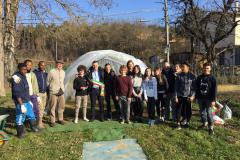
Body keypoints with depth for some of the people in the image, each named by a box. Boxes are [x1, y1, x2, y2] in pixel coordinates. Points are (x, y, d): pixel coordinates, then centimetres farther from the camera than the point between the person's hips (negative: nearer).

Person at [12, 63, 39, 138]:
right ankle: (20, 133, 17)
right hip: (20, 102, -9)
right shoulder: (16, 78, -19)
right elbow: (17, 93, -22)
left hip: (27, 101, 9)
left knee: (31, 115, 20)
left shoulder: (24, 76, 9)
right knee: (20, 117, 3)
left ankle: (33, 127, 38)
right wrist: (22, 105, -24)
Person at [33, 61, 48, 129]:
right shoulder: (35, 72, -7)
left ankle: (40, 121, 18)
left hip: (44, 93, 6)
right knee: (40, 108, -9)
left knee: (43, 108, 8)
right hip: (38, 93, -6)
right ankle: (39, 123, -2)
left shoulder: (45, 73, 12)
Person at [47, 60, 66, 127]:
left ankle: (60, 119, 27)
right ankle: (52, 121, 14)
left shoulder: (63, 72, 8)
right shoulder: (51, 72, -9)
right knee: (52, 107, 2)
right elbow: (47, 82, -1)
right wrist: (51, 88, 4)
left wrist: (62, 88, 14)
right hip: (53, 92, -5)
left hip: (61, 92, 5)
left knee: (61, 106, 12)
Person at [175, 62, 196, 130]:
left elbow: (194, 87, 1)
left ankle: (187, 122, 28)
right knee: (179, 110, 1)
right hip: (180, 96, 1)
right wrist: (176, 96, -3)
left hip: (188, 96, 0)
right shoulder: (179, 76, 0)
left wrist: (192, 95, -9)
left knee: (188, 110, 6)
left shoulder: (192, 76, -1)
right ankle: (178, 123, 13)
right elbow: (176, 86, 1)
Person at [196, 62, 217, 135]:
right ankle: (204, 123, 30)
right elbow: (196, 88, 12)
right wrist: (196, 97, 8)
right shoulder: (199, 77, 7)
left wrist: (213, 100, -13)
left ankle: (211, 127, 4)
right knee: (202, 112, 12)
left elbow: (214, 90, -7)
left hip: (208, 98, -4)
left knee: (209, 113, -4)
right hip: (200, 98, 4)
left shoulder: (212, 78, -4)